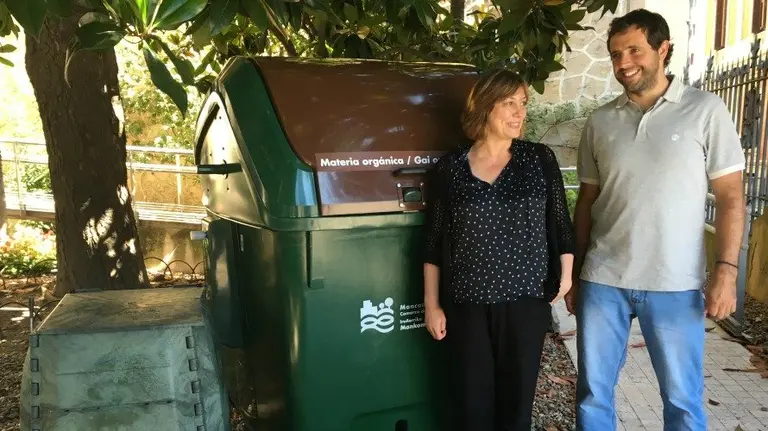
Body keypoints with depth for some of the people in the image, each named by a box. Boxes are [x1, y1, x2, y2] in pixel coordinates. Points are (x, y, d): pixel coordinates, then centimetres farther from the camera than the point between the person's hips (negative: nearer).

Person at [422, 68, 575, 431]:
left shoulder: (539, 159, 0)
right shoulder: (448, 169, -3)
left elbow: (560, 224, 7)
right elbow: (434, 243, 1)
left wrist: (565, 276, 4)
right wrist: (432, 304, 1)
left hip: (527, 299, 1)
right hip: (467, 305, 0)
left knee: (517, 400, 12)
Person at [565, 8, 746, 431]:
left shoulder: (705, 110, -1)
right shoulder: (600, 121, 6)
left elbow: (730, 197, -1)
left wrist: (726, 269, -10)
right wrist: (574, 272, 10)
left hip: (675, 285, -2)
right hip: (602, 280, 3)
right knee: (592, 392, 11)